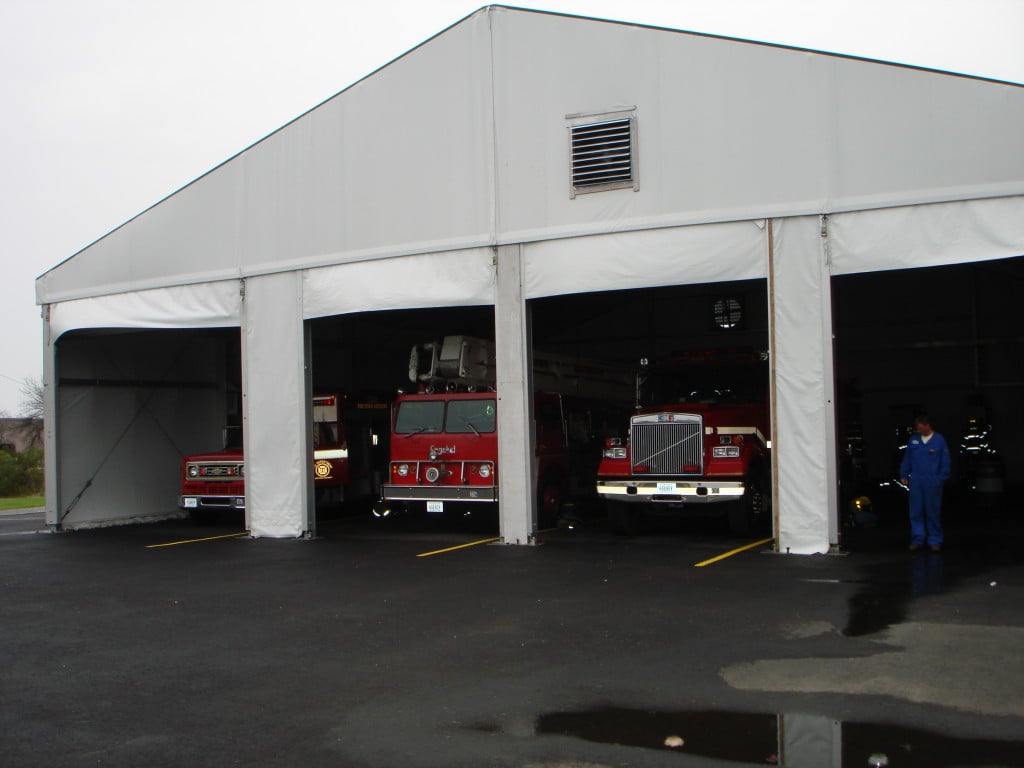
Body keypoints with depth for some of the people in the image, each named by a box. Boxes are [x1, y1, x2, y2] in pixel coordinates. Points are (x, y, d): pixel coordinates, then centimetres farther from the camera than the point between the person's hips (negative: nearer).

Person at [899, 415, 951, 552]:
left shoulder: (939, 441, -2)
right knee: (916, 511, 3)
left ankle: (935, 540, 11)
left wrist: (942, 479, -5)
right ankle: (918, 539, 10)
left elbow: (945, 462, -1)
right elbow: (906, 459, 14)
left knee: (933, 512, 2)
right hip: (916, 481, 3)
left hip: (932, 482, -3)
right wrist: (904, 475, 10)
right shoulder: (913, 440, 8)